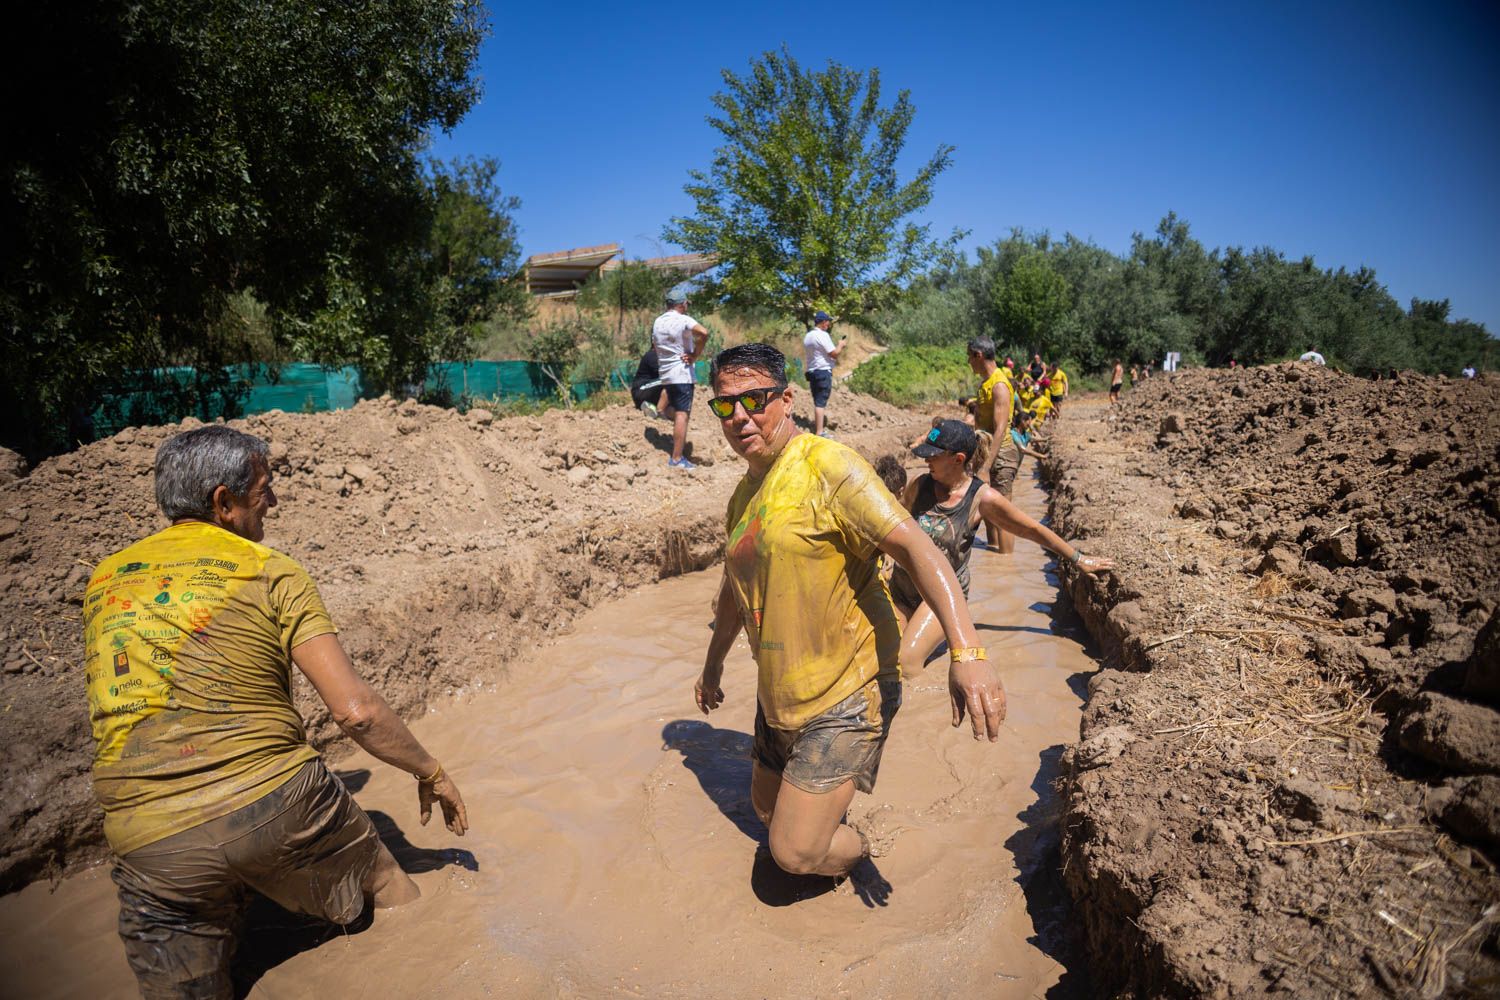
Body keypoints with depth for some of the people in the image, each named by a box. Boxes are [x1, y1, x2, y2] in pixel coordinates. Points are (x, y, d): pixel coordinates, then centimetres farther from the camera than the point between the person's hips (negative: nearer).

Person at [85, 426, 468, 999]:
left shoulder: (103, 581, 12)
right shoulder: (269, 572, -3)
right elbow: (356, 710, -9)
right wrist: (430, 772, 4)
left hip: (150, 844, 4)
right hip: (278, 802, -3)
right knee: (383, 878, 22)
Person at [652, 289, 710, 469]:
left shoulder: (657, 322, 13)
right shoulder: (683, 320, -11)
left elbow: (655, 345, 22)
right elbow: (703, 333, -27)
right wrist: (695, 355, -16)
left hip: (665, 374, 8)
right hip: (682, 374, -8)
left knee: (675, 411, 23)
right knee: (682, 415, -9)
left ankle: (678, 442, 34)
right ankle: (677, 459, -13)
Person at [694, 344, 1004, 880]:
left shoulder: (827, 466, -18)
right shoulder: (744, 494, 8)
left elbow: (914, 547, -28)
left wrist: (968, 654, -40)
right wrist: (713, 663, 34)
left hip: (845, 695, -8)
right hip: (778, 695, 8)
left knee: (794, 852, -4)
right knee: (767, 807, 23)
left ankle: (856, 848, 29)